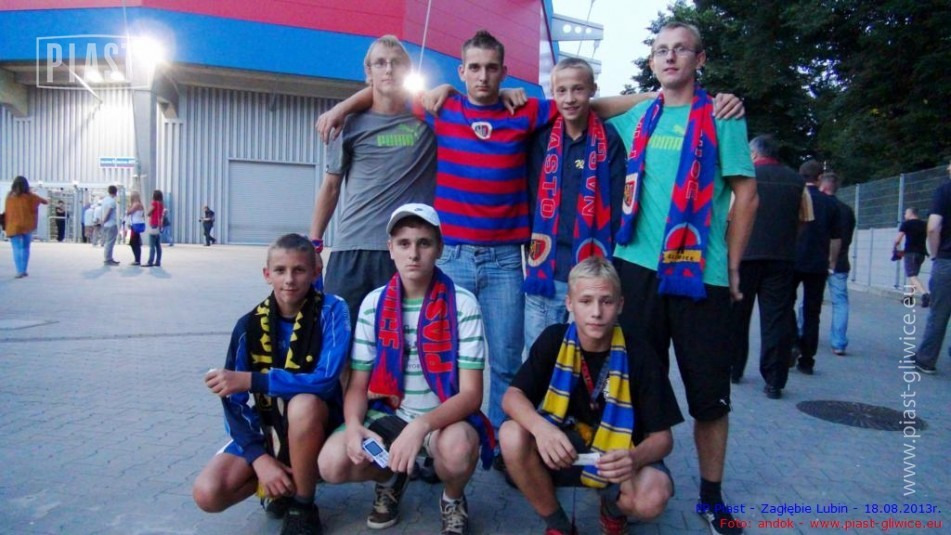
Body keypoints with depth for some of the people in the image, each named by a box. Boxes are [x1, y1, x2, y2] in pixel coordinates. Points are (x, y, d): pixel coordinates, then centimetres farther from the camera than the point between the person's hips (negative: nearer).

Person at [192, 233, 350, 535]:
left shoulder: (331, 310, -17)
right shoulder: (250, 325, -9)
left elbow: (326, 379, -28)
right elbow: (233, 400, -8)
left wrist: (250, 380, -29)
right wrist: (259, 458, -20)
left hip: (316, 423, -3)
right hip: (266, 426, 3)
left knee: (303, 403, -37)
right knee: (208, 494, -19)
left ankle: (303, 506, -12)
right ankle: (286, 483, 11)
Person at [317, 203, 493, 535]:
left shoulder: (463, 304, -13)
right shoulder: (373, 304, -3)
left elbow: (471, 393, -16)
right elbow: (358, 386, 0)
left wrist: (421, 426, -33)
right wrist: (353, 424, -22)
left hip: (444, 419, -2)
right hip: (388, 415, 3)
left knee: (458, 448, -36)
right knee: (333, 464, -23)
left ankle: (453, 499, 3)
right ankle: (390, 477, 14)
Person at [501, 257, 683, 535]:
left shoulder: (639, 355, -16)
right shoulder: (554, 339, -11)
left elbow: (662, 436, -13)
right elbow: (512, 396, -15)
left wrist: (635, 458, -36)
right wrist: (541, 428, -37)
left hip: (618, 456, -1)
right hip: (563, 451, 1)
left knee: (652, 498, -33)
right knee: (512, 436, -28)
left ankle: (612, 506, 7)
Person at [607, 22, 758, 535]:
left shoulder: (722, 116, 4)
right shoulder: (636, 117, 12)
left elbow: (745, 195, 1)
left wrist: (732, 265, -2)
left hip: (701, 273, -2)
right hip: (636, 266, 3)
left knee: (710, 393, 4)